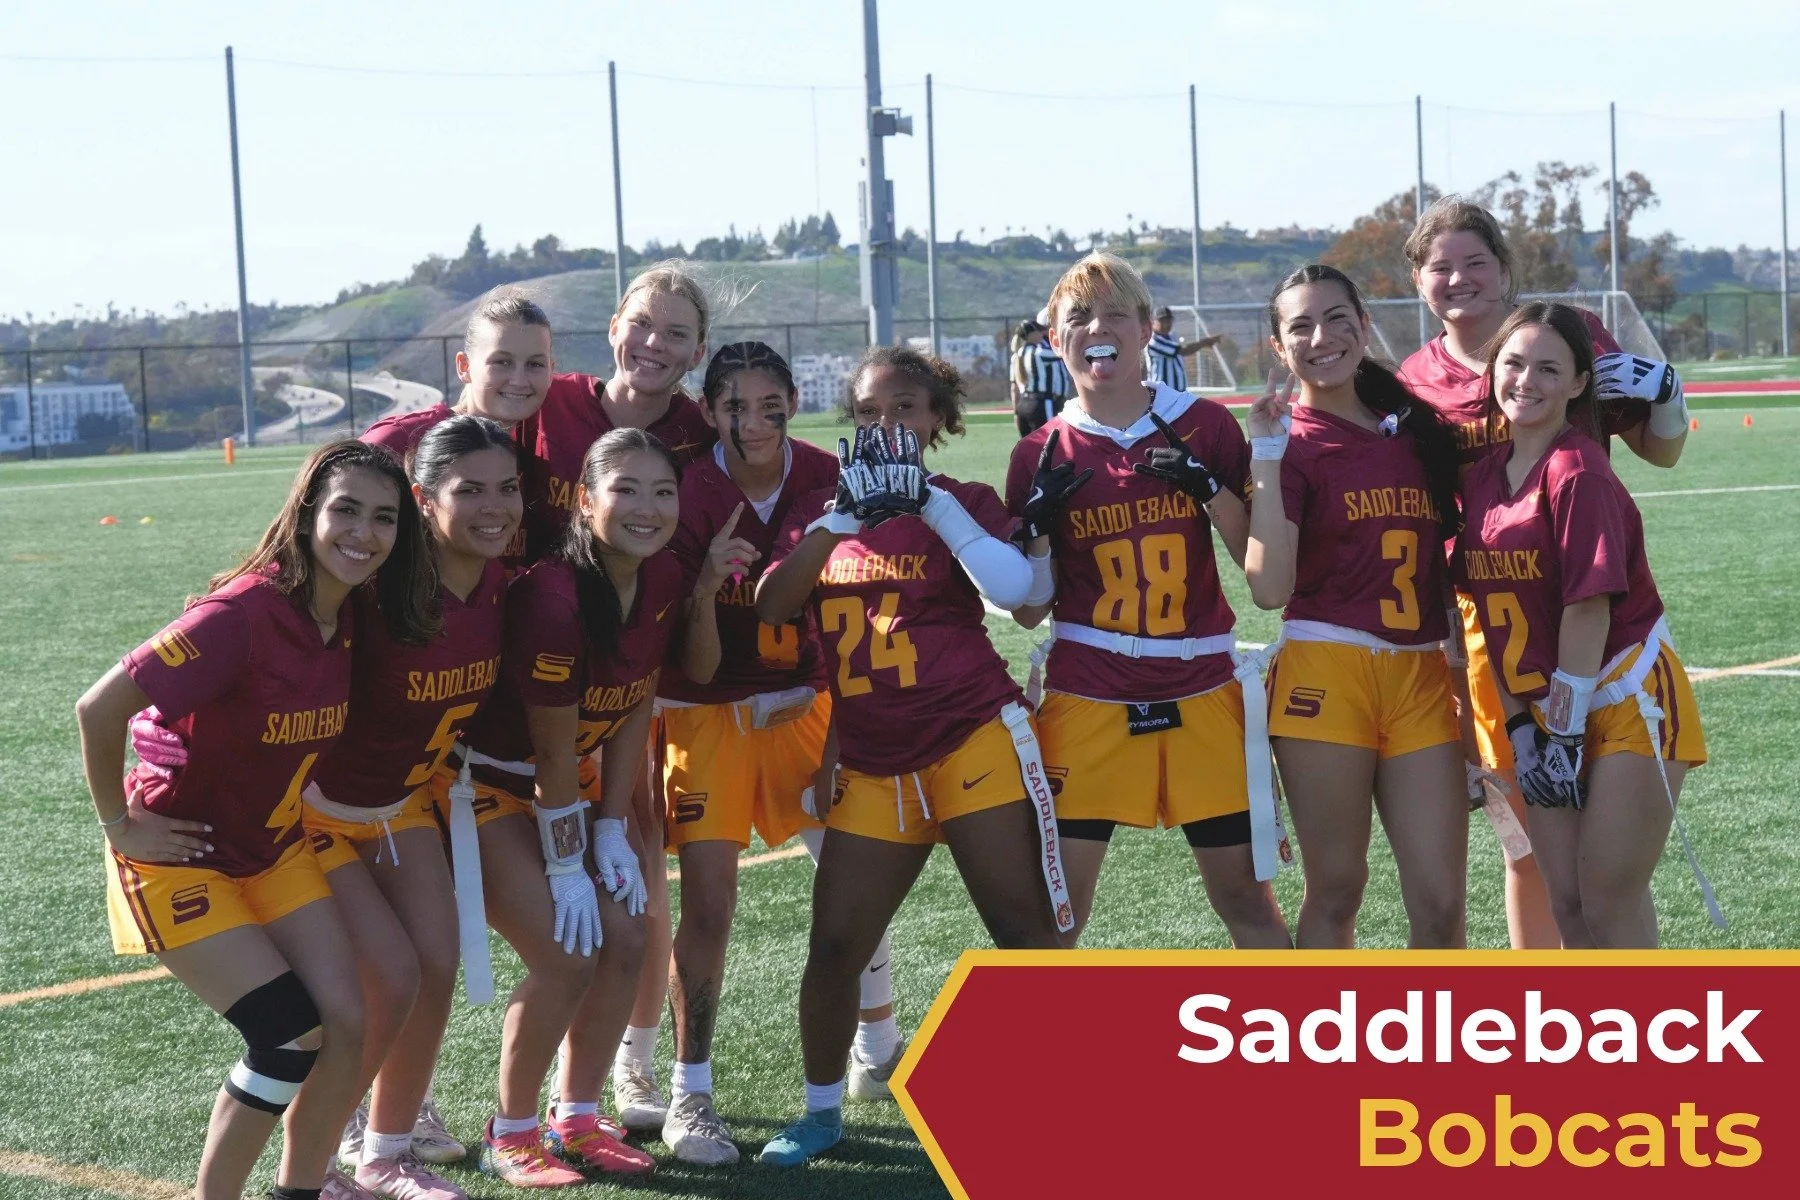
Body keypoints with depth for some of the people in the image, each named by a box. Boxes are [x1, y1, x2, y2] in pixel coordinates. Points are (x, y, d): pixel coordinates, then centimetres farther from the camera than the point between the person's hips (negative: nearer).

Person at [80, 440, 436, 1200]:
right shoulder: (245, 613, -28)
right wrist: (121, 827, -18)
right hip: (181, 856, -7)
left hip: (277, 848, 7)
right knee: (292, 1036, -13)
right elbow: (99, 710, -28)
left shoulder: (349, 620, -4)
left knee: (347, 1022, -4)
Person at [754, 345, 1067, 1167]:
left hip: (975, 744, -4)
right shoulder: (820, 508, 11)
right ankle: (822, 1111, 20)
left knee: (1025, 934, -4)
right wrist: (839, 518, -16)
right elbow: (770, 605, -5)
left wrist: (929, 503, -20)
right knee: (834, 947, 2)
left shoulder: (964, 502, 1)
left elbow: (1012, 589, -18)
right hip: (872, 766, 4)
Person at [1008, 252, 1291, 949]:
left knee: (1243, 891, 5)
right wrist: (1039, 522, -12)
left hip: (1202, 693, 0)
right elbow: (1029, 611, 5)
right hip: (1087, 702, 0)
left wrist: (1207, 485, -11)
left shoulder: (1204, 426, 3)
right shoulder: (1043, 454, 2)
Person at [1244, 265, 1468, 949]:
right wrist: (1266, 456, -17)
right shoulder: (1291, 443, -3)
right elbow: (1270, 586, -17)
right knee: (1336, 891, 2)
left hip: (1422, 678, 4)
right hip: (1326, 677, -4)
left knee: (1441, 901, -1)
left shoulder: (1415, 428, 12)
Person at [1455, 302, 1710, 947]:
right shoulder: (1483, 478, 5)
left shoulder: (1577, 472, -17)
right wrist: (1519, 726, 1)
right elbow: (1492, 611, 6)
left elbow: (1589, 604, -18)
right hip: (1544, 712, 7)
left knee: (1610, 900, -6)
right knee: (1565, 902, 8)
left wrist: (1567, 727, -15)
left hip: (1626, 702, -7)